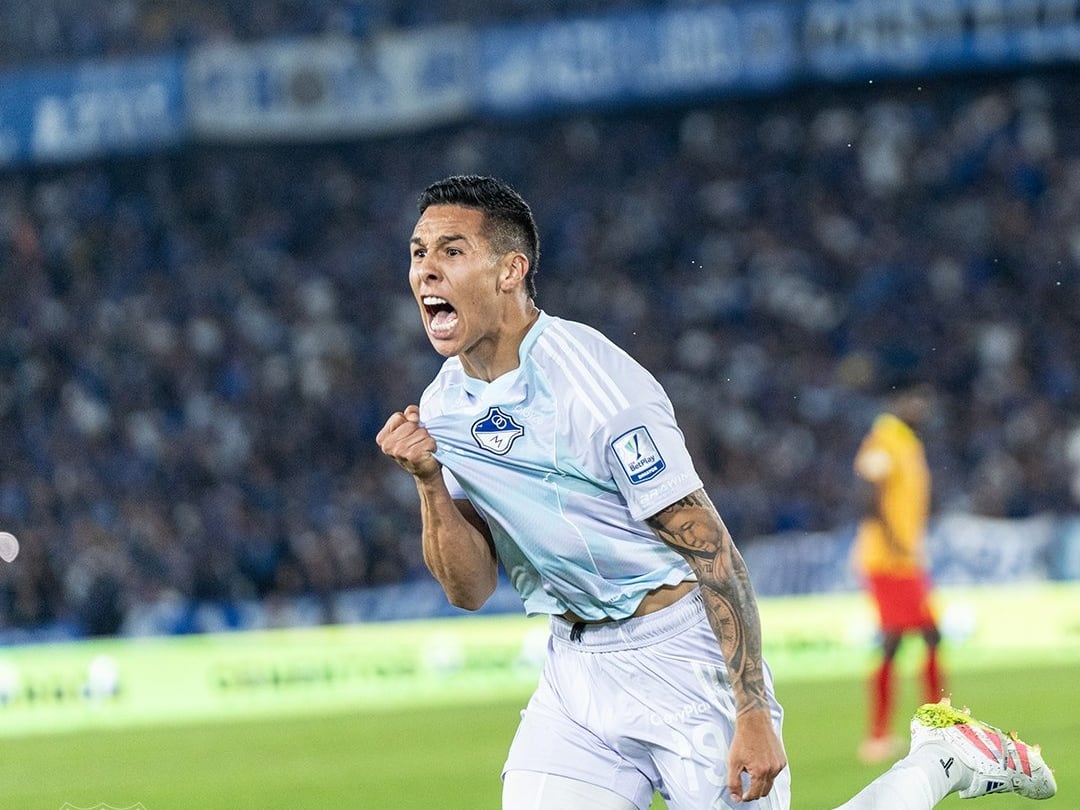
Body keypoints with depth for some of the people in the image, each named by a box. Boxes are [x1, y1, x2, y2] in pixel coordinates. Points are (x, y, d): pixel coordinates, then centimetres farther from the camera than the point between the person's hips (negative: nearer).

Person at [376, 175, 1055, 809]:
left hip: (680, 656, -7)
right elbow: (470, 590, 5)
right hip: (575, 667, 7)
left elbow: (712, 551, -18)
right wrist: (431, 484, -13)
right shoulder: (443, 407, 3)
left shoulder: (592, 384, -20)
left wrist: (753, 717, -22)